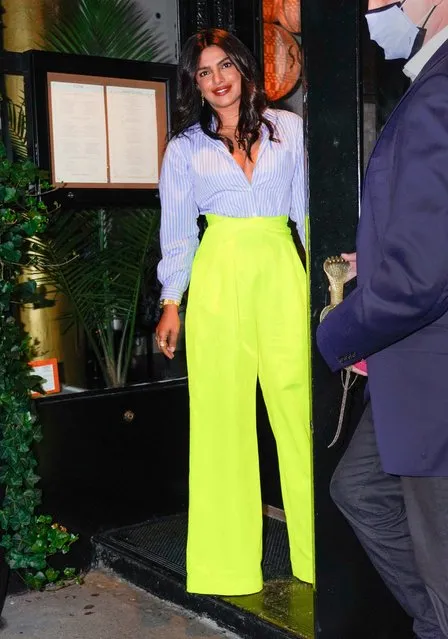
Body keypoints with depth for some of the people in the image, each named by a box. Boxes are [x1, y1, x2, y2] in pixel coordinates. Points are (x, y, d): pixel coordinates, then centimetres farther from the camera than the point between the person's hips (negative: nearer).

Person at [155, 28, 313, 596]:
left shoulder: (289, 129, 11)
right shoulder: (184, 148, 12)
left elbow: (309, 210, 11)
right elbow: (177, 232, 11)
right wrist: (171, 304, 5)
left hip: (282, 271, 0)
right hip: (219, 277, 0)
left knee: (297, 402, -5)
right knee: (221, 411, 1)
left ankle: (317, 551, 7)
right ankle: (227, 561, 11)